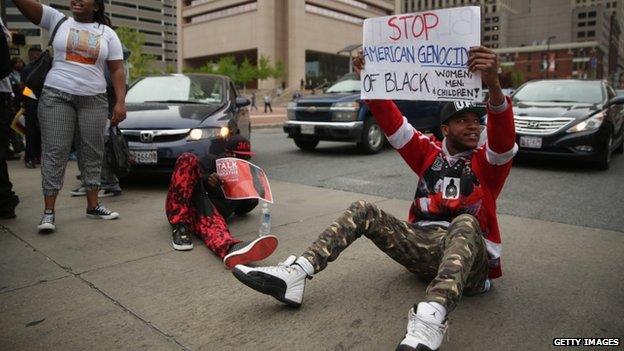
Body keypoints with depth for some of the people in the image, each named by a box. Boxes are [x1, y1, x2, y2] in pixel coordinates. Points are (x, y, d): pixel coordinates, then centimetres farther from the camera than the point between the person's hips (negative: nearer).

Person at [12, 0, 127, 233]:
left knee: (91, 154, 4)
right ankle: (48, 212, -1)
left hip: (94, 100, 1)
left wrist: (120, 102, -6)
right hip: (56, 96, -1)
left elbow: (117, 70, 3)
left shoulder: (107, 33, 9)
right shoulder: (57, 20, 9)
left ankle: (93, 206, 14)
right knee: (54, 153, -4)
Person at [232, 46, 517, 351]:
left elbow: (504, 135, -24)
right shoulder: (430, 153, 10)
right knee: (364, 212, -9)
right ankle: (294, 276, -23)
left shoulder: (487, 162, 0)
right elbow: (391, 121, -2)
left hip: (468, 258, -4)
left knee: (465, 222, -37)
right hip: (422, 246, 4)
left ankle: (430, 320, -62)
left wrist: (492, 83, -43)